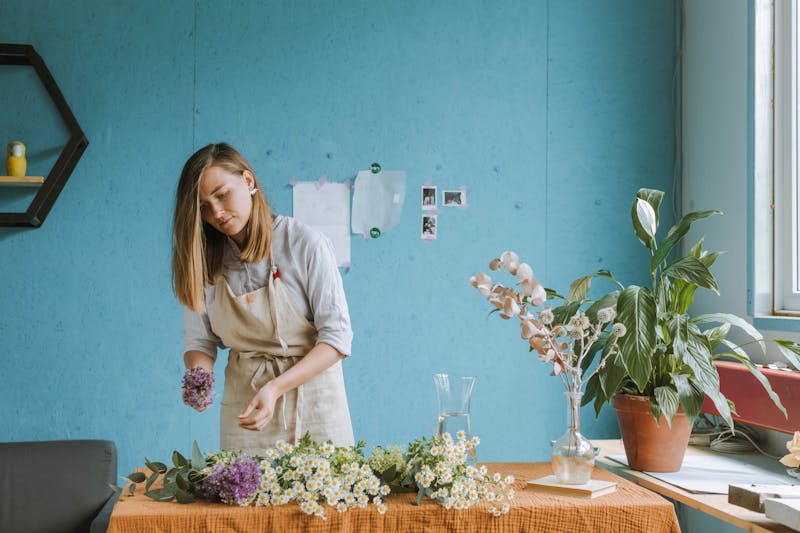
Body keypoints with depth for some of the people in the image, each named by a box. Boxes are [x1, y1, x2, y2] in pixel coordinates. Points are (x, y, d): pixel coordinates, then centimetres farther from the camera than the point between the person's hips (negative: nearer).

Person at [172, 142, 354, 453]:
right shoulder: (204, 262, 1)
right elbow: (198, 342, 4)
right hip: (243, 403, 3)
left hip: (310, 396, -2)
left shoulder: (305, 244, -11)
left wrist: (276, 387, -24)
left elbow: (337, 337, -14)